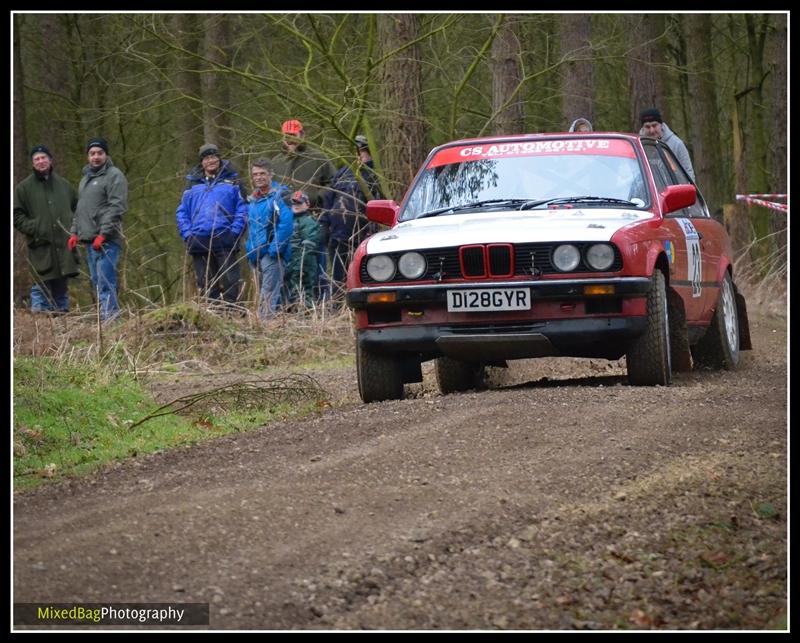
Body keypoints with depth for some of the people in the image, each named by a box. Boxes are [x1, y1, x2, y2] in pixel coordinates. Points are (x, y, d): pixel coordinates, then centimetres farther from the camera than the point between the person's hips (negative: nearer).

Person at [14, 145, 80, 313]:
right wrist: (34, 229, -11)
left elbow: (77, 209, 23)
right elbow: (16, 215, 2)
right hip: (41, 249, -3)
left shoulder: (64, 185, 14)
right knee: (41, 288, -7)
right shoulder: (24, 188, 3)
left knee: (61, 289, 8)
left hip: (64, 247, 4)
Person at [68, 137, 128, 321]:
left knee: (105, 282, -15)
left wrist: (103, 234, -19)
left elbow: (116, 207, -14)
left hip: (107, 239, -9)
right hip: (89, 239, 9)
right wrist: (75, 232, 17)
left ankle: (109, 315, -18)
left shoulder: (114, 176, -6)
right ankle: (106, 318, 12)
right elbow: (79, 208, 28)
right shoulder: (85, 178, 21)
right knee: (97, 282, 9)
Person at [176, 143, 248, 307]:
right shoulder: (193, 183, 17)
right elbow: (182, 212, 15)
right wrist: (187, 234, 0)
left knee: (230, 282, -8)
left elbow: (242, 209, 2)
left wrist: (235, 232, -10)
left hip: (225, 241, -3)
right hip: (199, 242, 3)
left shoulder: (232, 181, 9)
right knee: (206, 285, 5)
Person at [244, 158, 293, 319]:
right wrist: (250, 249, 14)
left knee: (269, 293, -14)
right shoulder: (253, 199, 16)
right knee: (262, 292, 13)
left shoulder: (279, 195, -8)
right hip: (257, 254, 8)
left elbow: (286, 223, -17)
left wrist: (276, 247, -21)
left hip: (272, 253, -8)